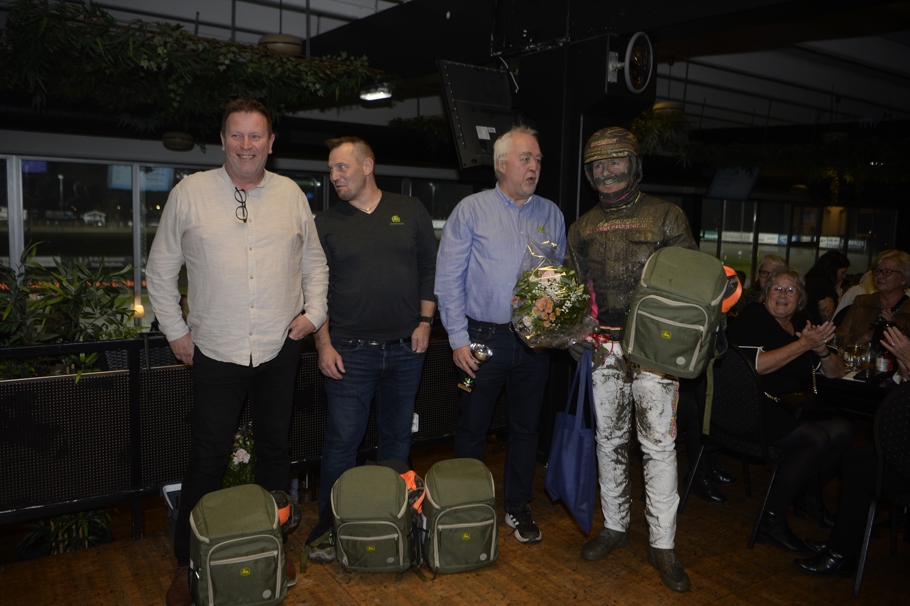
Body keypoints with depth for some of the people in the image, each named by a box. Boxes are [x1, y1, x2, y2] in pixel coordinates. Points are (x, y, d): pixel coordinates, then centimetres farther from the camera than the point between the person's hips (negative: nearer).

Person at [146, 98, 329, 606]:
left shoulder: (291, 194, 5)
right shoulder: (190, 193, -1)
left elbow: (315, 263, 13)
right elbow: (161, 271, 6)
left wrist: (315, 313, 1)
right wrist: (176, 331, 2)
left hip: (280, 351, 2)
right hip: (216, 353, -2)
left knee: (276, 451, 14)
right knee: (208, 459, 4)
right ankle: (188, 563, 24)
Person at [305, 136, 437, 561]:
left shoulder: (410, 212, 6)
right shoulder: (326, 224, 3)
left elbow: (430, 269, 8)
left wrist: (425, 322, 0)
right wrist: (324, 344, -5)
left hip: (405, 349, 2)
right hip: (350, 351, -1)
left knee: (397, 437, 12)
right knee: (342, 439, -1)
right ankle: (329, 526, 14)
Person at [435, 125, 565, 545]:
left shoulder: (551, 215, 9)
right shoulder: (471, 210, -2)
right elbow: (448, 280, -6)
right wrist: (458, 339, -11)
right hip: (482, 337, -3)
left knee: (525, 427, 13)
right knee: (472, 428, 7)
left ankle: (518, 507, 30)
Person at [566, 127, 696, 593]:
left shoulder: (666, 217, 1)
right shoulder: (583, 228, 12)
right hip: (604, 348, 4)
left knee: (659, 444, -1)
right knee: (609, 440, 12)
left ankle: (662, 545, 11)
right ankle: (615, 525, 29)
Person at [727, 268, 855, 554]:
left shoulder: (802, 324, 15)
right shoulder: (752, 317, -4)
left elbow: (837, 372, 16)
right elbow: (753, 365, -21)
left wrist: (822, 349, -7)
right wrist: (804, 344, -18)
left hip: (794, 407, 7)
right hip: (755, 409, -7)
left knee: (843, 431, -16)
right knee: (816, 439, -26)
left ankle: (809, 498, 8)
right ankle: (771, 519, -14)